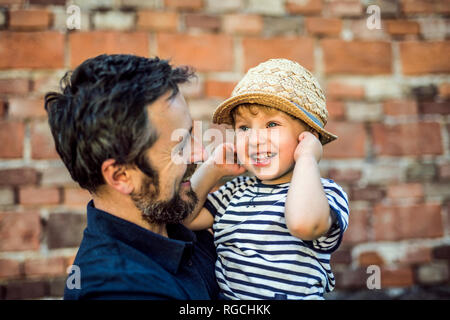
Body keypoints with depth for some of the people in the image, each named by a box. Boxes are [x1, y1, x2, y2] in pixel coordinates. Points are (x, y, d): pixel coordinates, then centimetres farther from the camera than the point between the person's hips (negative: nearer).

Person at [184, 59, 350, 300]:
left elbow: (303, 223, -31)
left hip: (292, 295, -4)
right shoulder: (237, 189, 9)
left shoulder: (326, 193, -9)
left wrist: (307, 158, -19)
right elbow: (183, 217, 6)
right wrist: (213, 168, 4)